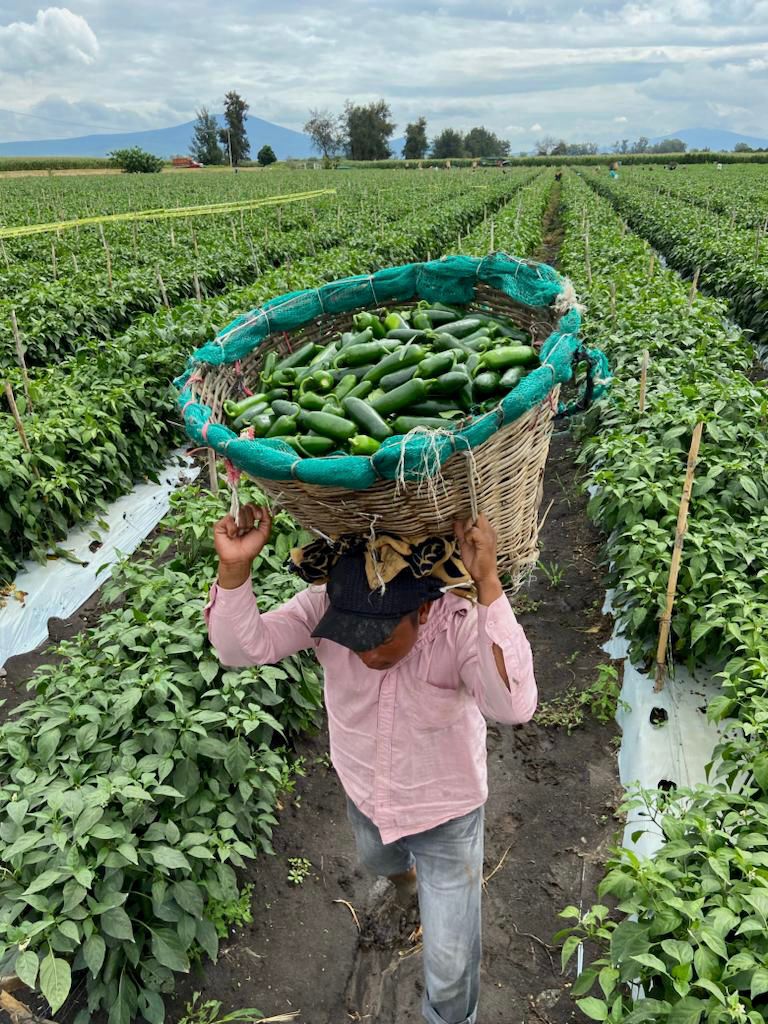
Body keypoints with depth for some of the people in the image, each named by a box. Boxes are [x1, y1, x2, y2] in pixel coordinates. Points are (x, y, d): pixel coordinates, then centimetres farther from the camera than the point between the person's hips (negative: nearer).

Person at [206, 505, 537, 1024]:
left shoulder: (459, 624, -36)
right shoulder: (327, 604, -26)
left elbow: (513, 705, -52)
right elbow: (243, 647, -29)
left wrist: (488, 584, -59)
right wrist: (235, 568, -46)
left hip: (446, 813, -4)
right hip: (364, 796, 5)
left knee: (450, 967, 12)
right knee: (379, 859, 41)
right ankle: (404, 879, 79)